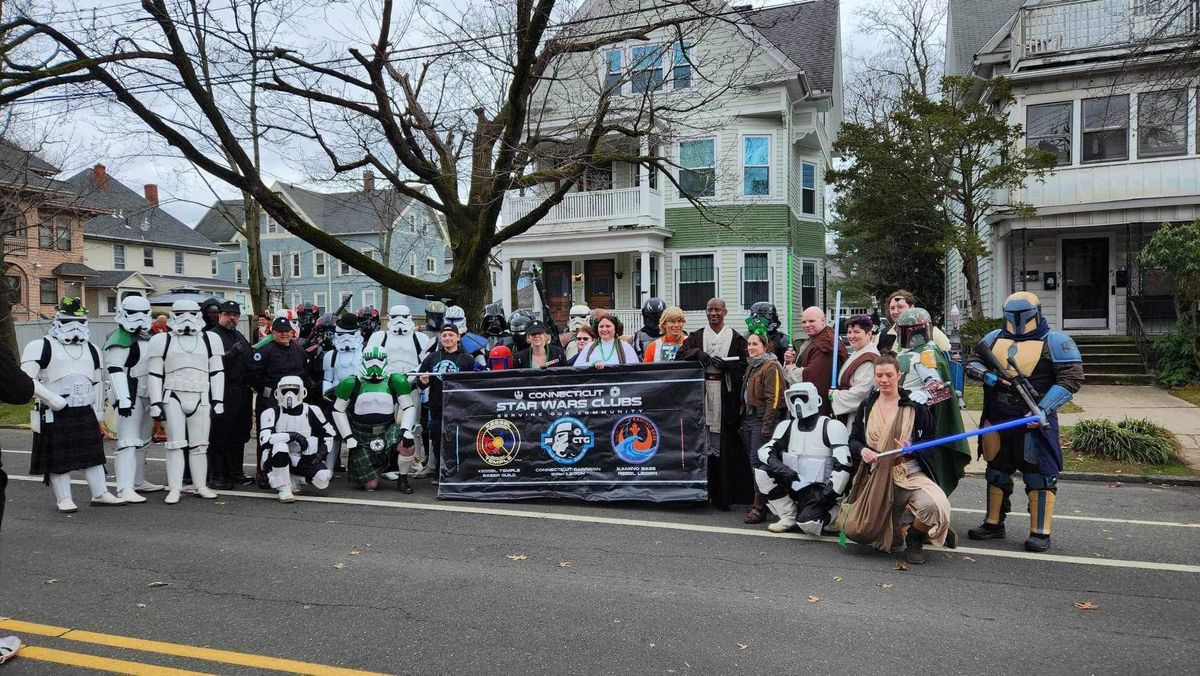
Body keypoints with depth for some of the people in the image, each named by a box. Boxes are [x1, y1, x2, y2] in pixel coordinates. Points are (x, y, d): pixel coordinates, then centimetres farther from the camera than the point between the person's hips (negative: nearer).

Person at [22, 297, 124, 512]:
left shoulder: (91, 350, 15)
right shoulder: (42, 347, -5)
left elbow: (98, 381, 21)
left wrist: (99, 409, 17)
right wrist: (51, 398, -20)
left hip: (85, 412, 5)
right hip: (55, 414, -5)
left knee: (94, 453, 6)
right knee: (59, 457, 1)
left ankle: (100, 494, 13)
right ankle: (63, 499, 10)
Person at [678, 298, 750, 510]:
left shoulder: (736, 338, 9)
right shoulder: (696, 337, 15)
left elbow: (744, 365, 3)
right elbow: (679, 357, 5)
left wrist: (725, 364, -12)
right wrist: (697, 353, -11)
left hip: (726, 395, -1)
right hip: (701, 391, 2)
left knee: (724, 444, -4)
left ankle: (725, 494, 2)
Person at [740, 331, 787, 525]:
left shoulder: (771, 367, -9)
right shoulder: (751, 366, 19)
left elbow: (773, 399, -15)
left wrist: (767, 426, -20)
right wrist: (743, 420, 18)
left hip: (762, 420, -9)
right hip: (749, 419, 9)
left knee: (758, 462, -10)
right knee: (753, 461, 9)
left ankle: (759, 507, -8)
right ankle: (758, 502, 17)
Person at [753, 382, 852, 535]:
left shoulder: (831, 426, -9)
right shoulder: (786, 426, 6)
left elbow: (843, 465, -15)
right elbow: (764, 451, -5)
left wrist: (830, 493, -21)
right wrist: (778, 466, -26)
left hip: (819, 490, -5)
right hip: (793, 486, 5)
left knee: (808, 524, -27)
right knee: (762, 472, -16)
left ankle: (832, 509, 9)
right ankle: (789, 517, -2)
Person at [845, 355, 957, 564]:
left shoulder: (915, 407, -2)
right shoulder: (866, 406, 9)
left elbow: (932, 444, -1)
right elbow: (853, 439, 10)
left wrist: (911, 449, -22)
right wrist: (862, 450, -13)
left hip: (910, 474, -3)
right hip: (875, 477, 3)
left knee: (933, 505, -35)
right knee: (855, 531, -12)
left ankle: (915, 539, 2)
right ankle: (901, 521, 21)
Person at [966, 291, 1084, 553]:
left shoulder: (1055, 342, -5)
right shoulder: (994, 339, 11)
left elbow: (1072, 378, -12)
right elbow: (972, 362, 14)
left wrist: (1043, 409, -21)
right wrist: (987, 375, -10)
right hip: (996, 418, 5)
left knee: (1038, 474, -3)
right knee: (996, 470, 14)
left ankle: (1040, 532, 5)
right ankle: (993, 524, 26)